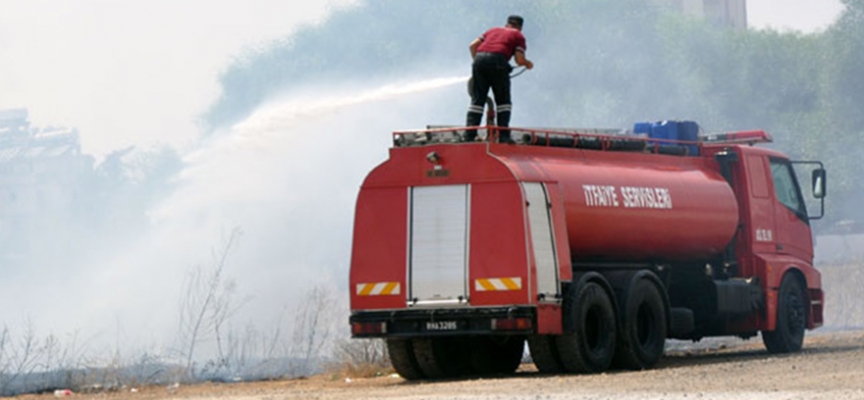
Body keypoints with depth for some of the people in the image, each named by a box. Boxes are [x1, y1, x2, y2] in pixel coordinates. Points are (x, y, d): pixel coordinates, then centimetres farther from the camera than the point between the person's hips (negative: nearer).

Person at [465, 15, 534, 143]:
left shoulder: (494, 30, 30)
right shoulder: (518, 36, 18)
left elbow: (473, 45, 22)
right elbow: (519, 60, 7)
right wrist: (528, 63, 27)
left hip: (480, 57, 4)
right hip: (497, 60, -4)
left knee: (477, 100, 5)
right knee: (503, 101, 8)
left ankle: (469, 136, -3)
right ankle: (503, 136, -2)